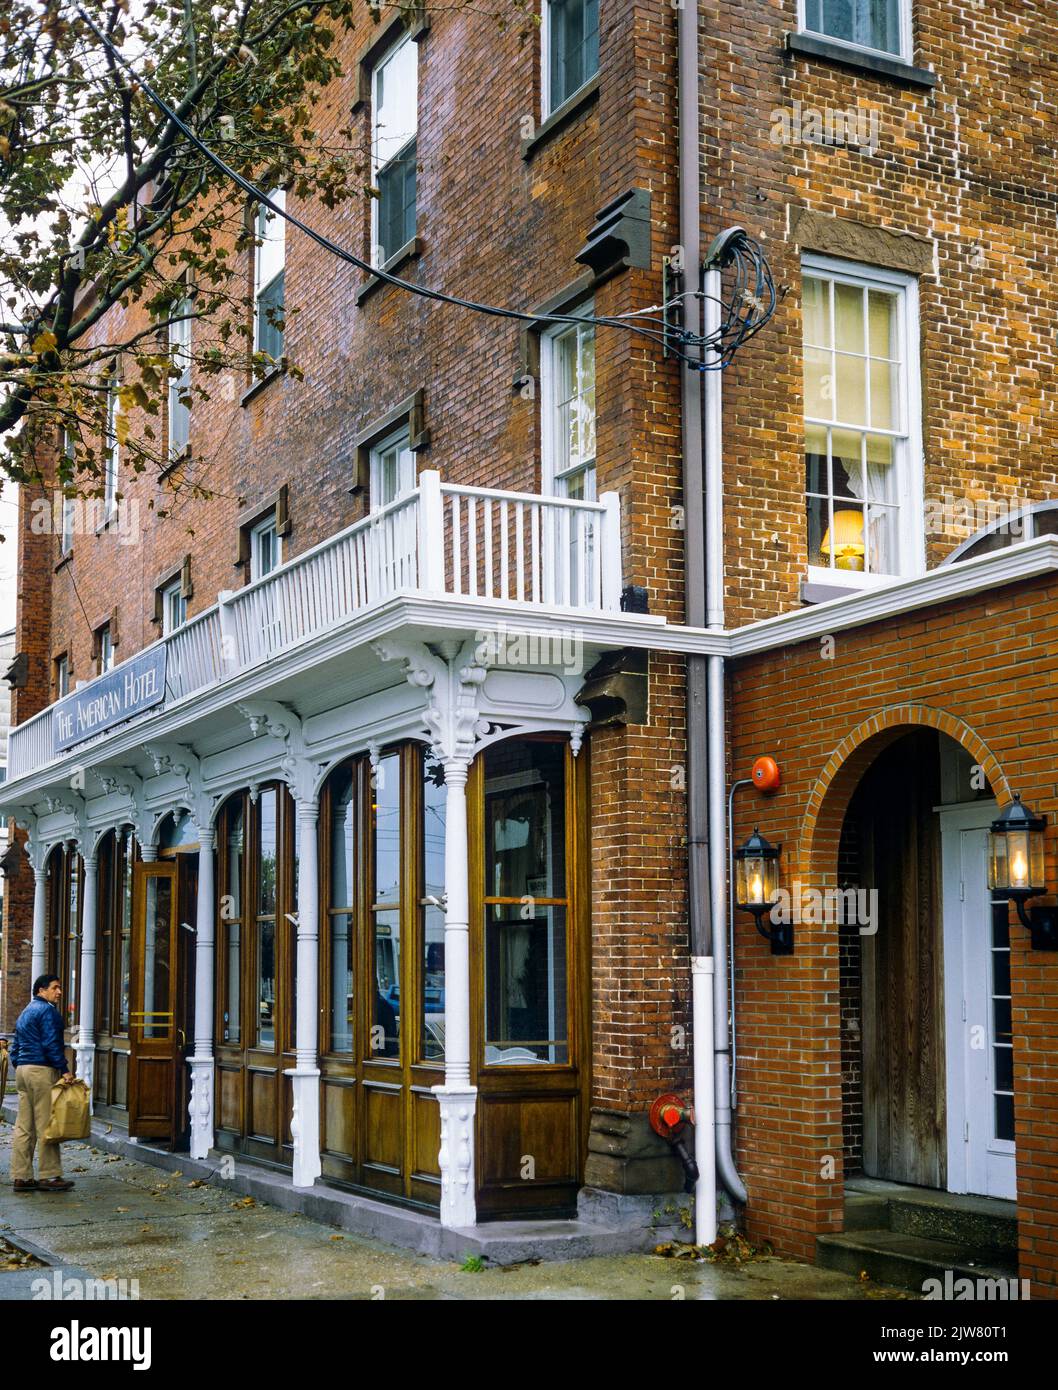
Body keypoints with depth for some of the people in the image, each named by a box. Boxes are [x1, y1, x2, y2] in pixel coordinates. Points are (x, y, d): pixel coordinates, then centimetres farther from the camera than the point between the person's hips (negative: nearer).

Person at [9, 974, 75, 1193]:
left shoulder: (25, 1012, 21)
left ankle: (21, 1176, 8)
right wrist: (64, 1069, -16)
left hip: (22, 1070, 9)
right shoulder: (47, 1011, -8)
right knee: (46, 1125, -6)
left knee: (24, 1126, 8)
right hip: (42, 1070, -9)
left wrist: (19, 1068, 22)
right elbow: (51, 1043, -17)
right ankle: (50, 1176, -4)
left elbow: (15, 1048, 22)